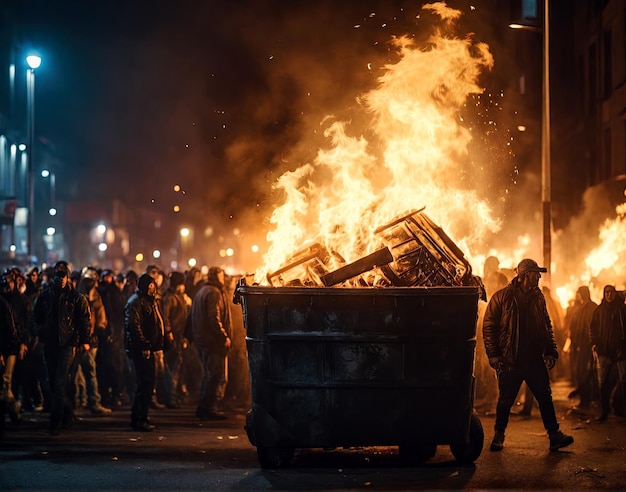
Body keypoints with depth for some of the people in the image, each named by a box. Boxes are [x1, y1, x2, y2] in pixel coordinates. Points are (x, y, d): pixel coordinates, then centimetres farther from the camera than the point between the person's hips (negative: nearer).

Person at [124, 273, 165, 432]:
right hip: (140, 349, -10)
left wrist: (159, 345, 18)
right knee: (145, 383, -10)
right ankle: (140, 419, -7)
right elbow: (134, 326, -20)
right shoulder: (135, 302, -11)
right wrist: (144, 346, -22)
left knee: (147, 382, 14)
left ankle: (137, 418, 22)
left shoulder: (151, 301, 19)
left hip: (149, 348, 10)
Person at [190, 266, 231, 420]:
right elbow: (214, 318, -23)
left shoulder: (201, 292, 17)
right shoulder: (214, 293, -14)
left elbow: (195, 318, 21)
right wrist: (224, 337, -20)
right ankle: (211, 409, -6)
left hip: (202, 339, 10)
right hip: (213, 340, -10)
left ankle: (203, 408, 21)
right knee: (219, 376, -6)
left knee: (209, 375, 18)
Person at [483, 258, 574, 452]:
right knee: (505, 400, 5)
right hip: (510, 361, -4)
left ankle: (554, 436, 4)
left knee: (545, 398, 1)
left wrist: (550, 351, 8)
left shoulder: (538, 297, 11)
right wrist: (493, 354, -9)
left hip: (535, 359, 4)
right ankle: (498, 436, 20)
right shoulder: (502, 297, -4)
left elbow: (547, 326, 17)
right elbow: (489, 326, -3)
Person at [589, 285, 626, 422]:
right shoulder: (599, 311, 11)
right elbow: (592, 328, 14)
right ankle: (604, 412, 7)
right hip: (604, 351, 2)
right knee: (603, 382, 1)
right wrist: (594, 344, 0)